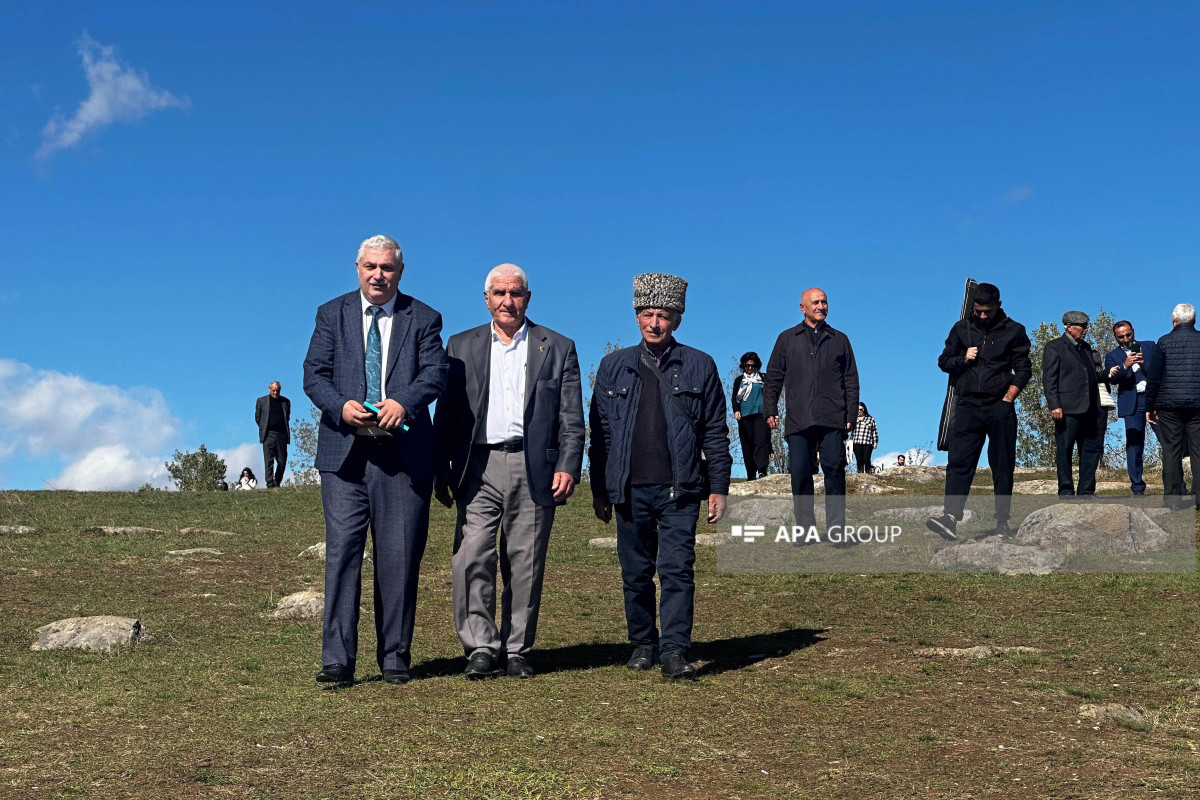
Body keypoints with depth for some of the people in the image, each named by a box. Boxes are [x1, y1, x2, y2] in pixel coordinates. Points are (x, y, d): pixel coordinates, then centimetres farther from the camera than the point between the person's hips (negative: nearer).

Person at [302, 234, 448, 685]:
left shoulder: (423, 319, 9)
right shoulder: (332, 314, 13)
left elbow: (435, 373, -5)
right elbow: (314, 374, 3)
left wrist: (404, 402, -25)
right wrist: (340, 406, -17)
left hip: (404, 454, 0)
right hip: (344, 451, 0)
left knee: (400, 557, 3)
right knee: (342, 551, -5)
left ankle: (394, 658, 13)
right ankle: (337, 660, -3)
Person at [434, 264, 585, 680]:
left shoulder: (558, 348, 11)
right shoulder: (461, 346, 14)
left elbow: (571, 418, 6)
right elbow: (445, 414, 11)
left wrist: (568, 467, -6)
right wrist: (441, 471, 3)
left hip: (534, 468, 0)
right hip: (479, 466, 1)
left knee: (525, 564, 2)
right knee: (471, 557, -10)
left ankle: (516, 650, 12)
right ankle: (481, 647, -2)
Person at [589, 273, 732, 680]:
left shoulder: (700, 366, 6)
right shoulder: (614, 366, 10)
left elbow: (715, 432, 6)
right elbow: (600, 432, 10)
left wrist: (718, 487, 1)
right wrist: (599, 490, 7)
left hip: (679, 490, -2)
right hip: (630, 490, 2)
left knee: (677, 570, -8)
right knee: (635, 573, 8)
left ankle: (674, 650, -5)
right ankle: (643, 645, 21)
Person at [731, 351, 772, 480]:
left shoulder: (762, 379, 16)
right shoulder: (739, 380, 17)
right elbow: (735, 398, 11)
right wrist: (736, 410, -7)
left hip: (761, 414, -1)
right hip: (744, 415, 1)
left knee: (761, 441, -17)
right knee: (747, 445, -2)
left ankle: (762, 471, -27)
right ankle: (751, 475, 0)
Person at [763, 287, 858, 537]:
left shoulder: (839, 340, 16)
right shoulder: (787, 339, 15)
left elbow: (851, 381, 15)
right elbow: (773, 377, 14)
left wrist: (851, 414, 6)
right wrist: (770, 409, 4)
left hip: (832, 420, 0)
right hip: (798, 421, 1)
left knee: (834, 469, -10)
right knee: (800, 473, -2)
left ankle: (836, 529, -6)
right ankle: (805, 529, 5)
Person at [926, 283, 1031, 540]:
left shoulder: (1014, 331, 4)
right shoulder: (961, 329, 10)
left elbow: (1023, 369, 3)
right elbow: (944, 362, 16)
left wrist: (1007, 399, -6)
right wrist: (963, 359, -4)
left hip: (1000, 408, -1)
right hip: (968, 406, 1)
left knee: (1003, 467, 3)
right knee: (958, 463, -10)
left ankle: (1002, 522, 9)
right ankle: (950, 519, -19)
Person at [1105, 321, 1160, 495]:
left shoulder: (1149, 346, 15)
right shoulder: (1112, 355, 11)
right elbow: (1112, 379, -4)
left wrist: (1145, 364, -13)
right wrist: (1125, 365, -21)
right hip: (1132, 404, 0)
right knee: (1134, 445, -2)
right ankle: (1137, 488, 3)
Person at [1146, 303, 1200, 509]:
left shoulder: (1164, 342, -2)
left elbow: (1153, 378, -3)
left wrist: (1150, 407, 4)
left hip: (1169, 405, -1)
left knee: (1171, 451, 2)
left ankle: (1173, 496, 1)